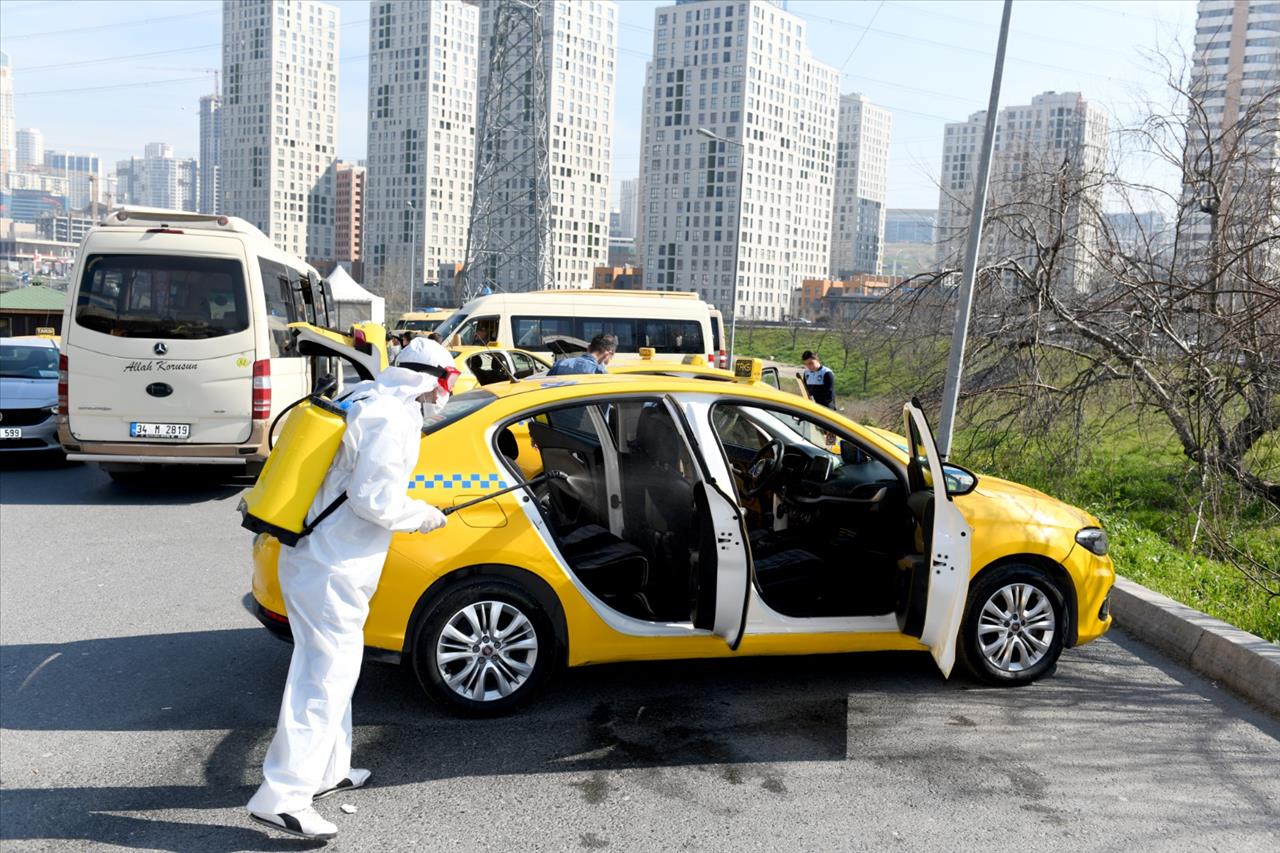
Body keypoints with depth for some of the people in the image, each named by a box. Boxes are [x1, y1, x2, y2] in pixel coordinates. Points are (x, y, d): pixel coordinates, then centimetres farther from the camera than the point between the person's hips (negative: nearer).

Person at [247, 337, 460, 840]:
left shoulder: (369, 401, 13)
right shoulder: (391, 418, -17)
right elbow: (374, 500, -21)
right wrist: (421, 516, -7)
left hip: (316, 556, 10)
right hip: (331, 568, -10)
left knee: (331, 669, 19)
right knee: (325, 676, -7)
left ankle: (327, 771, 31)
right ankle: (282, 796, -4)